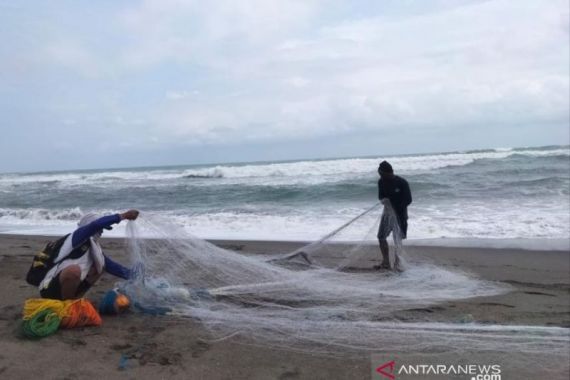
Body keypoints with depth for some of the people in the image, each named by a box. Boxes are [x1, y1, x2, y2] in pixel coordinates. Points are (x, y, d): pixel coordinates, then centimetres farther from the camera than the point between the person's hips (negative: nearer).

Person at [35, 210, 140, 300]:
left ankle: (74, 298, 5)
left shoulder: (93, 247, 10)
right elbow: (96, 224, -31)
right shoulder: (77, 237, -12)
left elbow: (110, 265, 11)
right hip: (51, 289, -8)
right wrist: (123, 216, -30)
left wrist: (132, 276, 4)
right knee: (75, 269, -36)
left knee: (100, 265, 9)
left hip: (68, 286, 8)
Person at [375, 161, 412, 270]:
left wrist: (397, 208, -23)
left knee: (398, 239, -2)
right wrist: (384, 200, -14)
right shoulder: (381, 182, 0)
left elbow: (408, 200, -13)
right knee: (381, 237, 5)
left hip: (399, 214, -6)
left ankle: (397, 263, 9)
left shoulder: (402, 183, -16)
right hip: (387, 212, 6)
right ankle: (386, 263, 15)